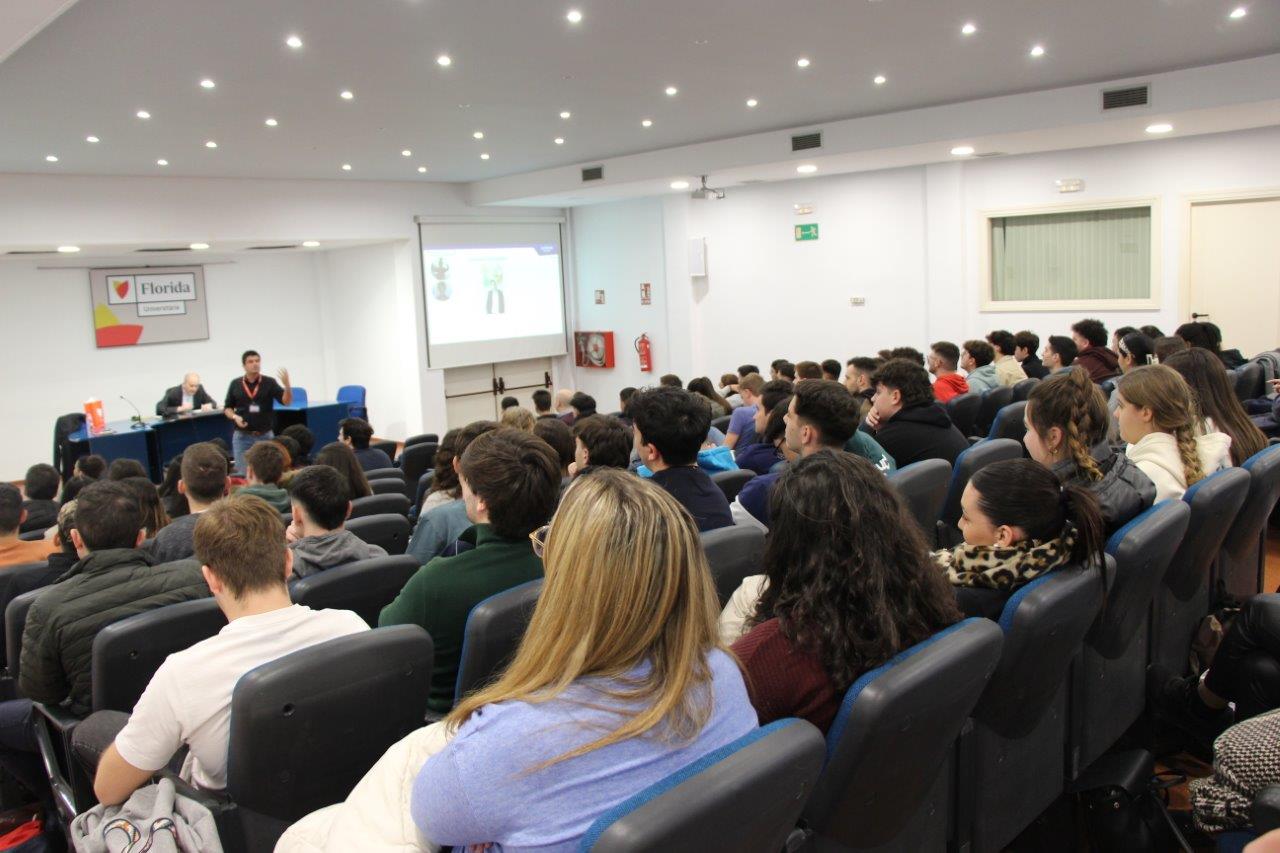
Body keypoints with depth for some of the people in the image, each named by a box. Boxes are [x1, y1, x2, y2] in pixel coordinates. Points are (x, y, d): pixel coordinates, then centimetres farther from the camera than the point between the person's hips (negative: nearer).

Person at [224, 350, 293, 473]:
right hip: (242, 436, 1)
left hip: (265, 436, -1)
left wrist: (287, 385, -30)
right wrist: (235, 417, -10)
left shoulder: (269, 382, -3)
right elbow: (227, 408, 11)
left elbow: (287, 401, -12)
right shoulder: (235, 384, 3)